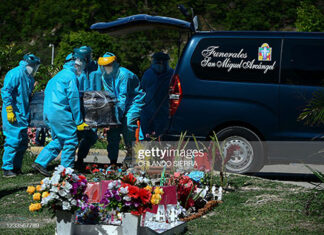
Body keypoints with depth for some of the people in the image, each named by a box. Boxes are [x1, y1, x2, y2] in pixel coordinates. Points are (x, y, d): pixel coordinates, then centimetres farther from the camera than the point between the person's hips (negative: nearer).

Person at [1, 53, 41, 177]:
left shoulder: (30, 78, 16)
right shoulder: (16, 74, -12)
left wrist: (28, 114, 20)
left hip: (23, 115, 9)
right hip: (14, 115, -9)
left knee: (23, 142, 10)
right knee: (13, 140, -11)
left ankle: (16, 167, 18)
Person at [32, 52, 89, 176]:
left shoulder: (58, 75, 21)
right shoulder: (71, 76, -8)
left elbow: (47, 91, 27)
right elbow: (73, 99, -11)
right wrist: (79, 121, -7)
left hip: (48, 112, 9)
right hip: (60, 112, -9)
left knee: (58, 141, 14)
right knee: (70, 141, -3)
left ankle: (40, 162, 8)